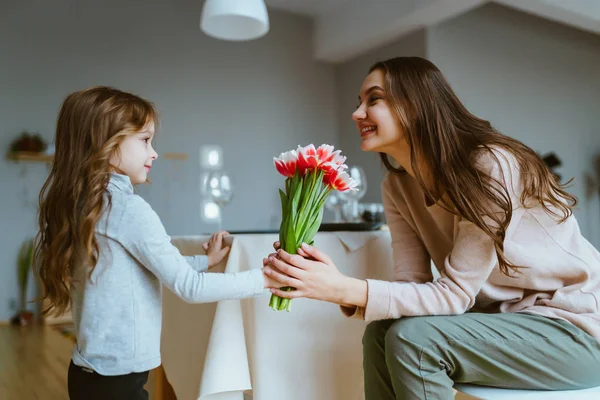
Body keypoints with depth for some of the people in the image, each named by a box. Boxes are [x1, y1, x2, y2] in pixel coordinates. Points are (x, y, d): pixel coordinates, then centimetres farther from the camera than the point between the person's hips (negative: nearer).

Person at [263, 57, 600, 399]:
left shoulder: (489, 166, -25)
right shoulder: (397, 187, -2)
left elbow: (453, 294, -25)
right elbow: (412, 285, -8)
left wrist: (345, 289, -34)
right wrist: (339, 287, -26)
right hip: (507, 317, 6)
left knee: (413, 338, -24)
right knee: (381, 333, -12)